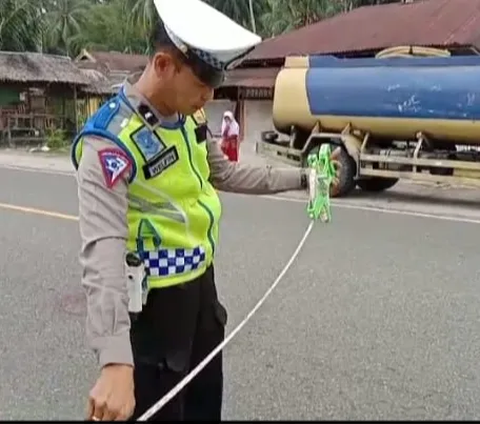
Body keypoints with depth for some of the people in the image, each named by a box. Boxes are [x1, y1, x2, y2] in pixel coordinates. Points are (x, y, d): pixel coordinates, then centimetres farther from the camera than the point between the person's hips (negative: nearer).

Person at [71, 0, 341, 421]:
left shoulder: (187, 116, -1)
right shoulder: (110, 142, -27)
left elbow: (224, 172, 17)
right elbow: (104, 250, -37)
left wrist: (299, 179, 18)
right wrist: (114, 361, -45)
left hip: (201, 283, 8)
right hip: (154, 302, -8)